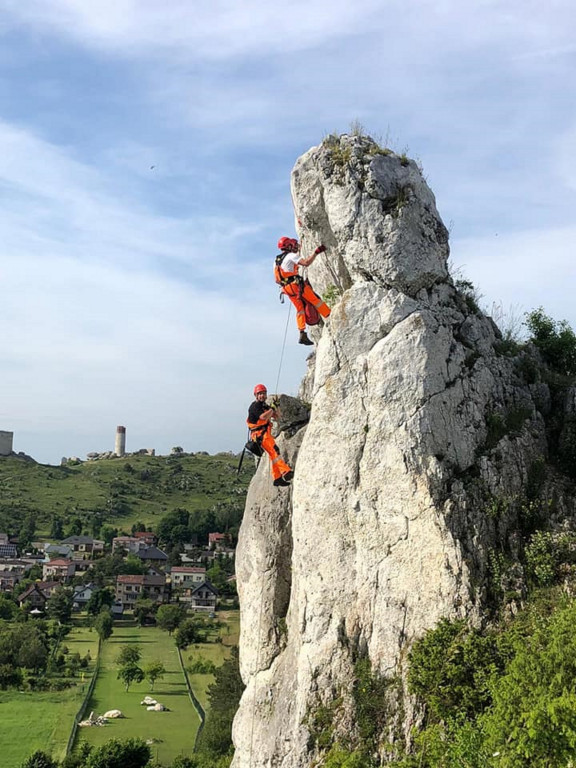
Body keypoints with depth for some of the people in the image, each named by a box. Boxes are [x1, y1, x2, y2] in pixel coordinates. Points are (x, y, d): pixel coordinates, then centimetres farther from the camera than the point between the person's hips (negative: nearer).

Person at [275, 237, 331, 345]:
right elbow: (306, 263, -20)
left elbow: (277, 280, 20)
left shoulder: (276, 260, 19)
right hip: (297, 285, -8)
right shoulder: (291, 256, -6)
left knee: (300, 309, 10)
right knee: (316, 300, 1)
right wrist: (316, 252, -15)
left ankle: (302, 335, 1)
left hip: (287, 289, 8)